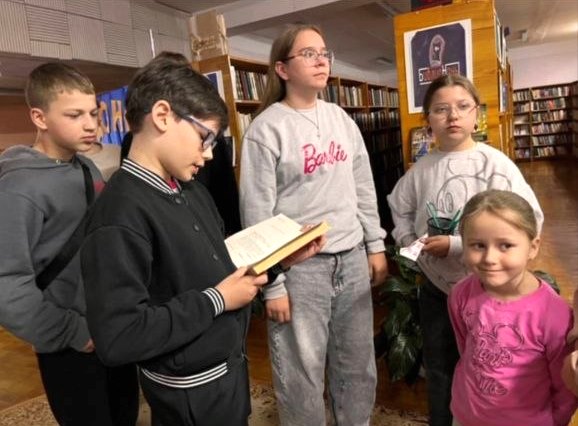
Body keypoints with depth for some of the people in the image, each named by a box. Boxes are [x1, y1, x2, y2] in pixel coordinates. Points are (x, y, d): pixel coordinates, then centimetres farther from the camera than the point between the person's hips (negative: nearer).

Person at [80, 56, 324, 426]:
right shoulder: (121, 213, -27)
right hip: (190, 392, -8)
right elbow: (118, 337, -31)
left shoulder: (192, 191, 2)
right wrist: (216, 300, -24)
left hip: (229, 366, 8)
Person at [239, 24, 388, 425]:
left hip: (352, 259, 6)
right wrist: (272, 284, -11)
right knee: (302, 372, 8)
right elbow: (257, 213, -11)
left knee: (359, 363, 18)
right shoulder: (267, 129, -9)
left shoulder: (341, 118, 9)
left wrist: (376, 246, 10)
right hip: (300, 267, -5)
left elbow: (364, 188, 13)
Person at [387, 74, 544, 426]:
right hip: (436, 288, 4)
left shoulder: (496, 164, -14)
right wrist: (414, 245, -2)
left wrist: (456, 246, -24)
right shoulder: (421, 169, -2)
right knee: (439, 372, 21)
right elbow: (400, 208, 15)